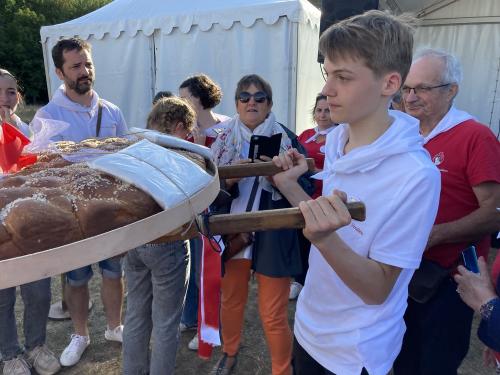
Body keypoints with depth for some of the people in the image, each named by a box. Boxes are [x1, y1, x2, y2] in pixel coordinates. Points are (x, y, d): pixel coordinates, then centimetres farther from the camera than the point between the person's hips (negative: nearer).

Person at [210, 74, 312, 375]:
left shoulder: (287, 139, -4)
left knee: (274, 316, 3)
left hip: (272, 237, -3)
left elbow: (305, 187, -6)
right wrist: (230, 178, -19)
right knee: (231, 301, 19)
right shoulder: (224, 141, 4)